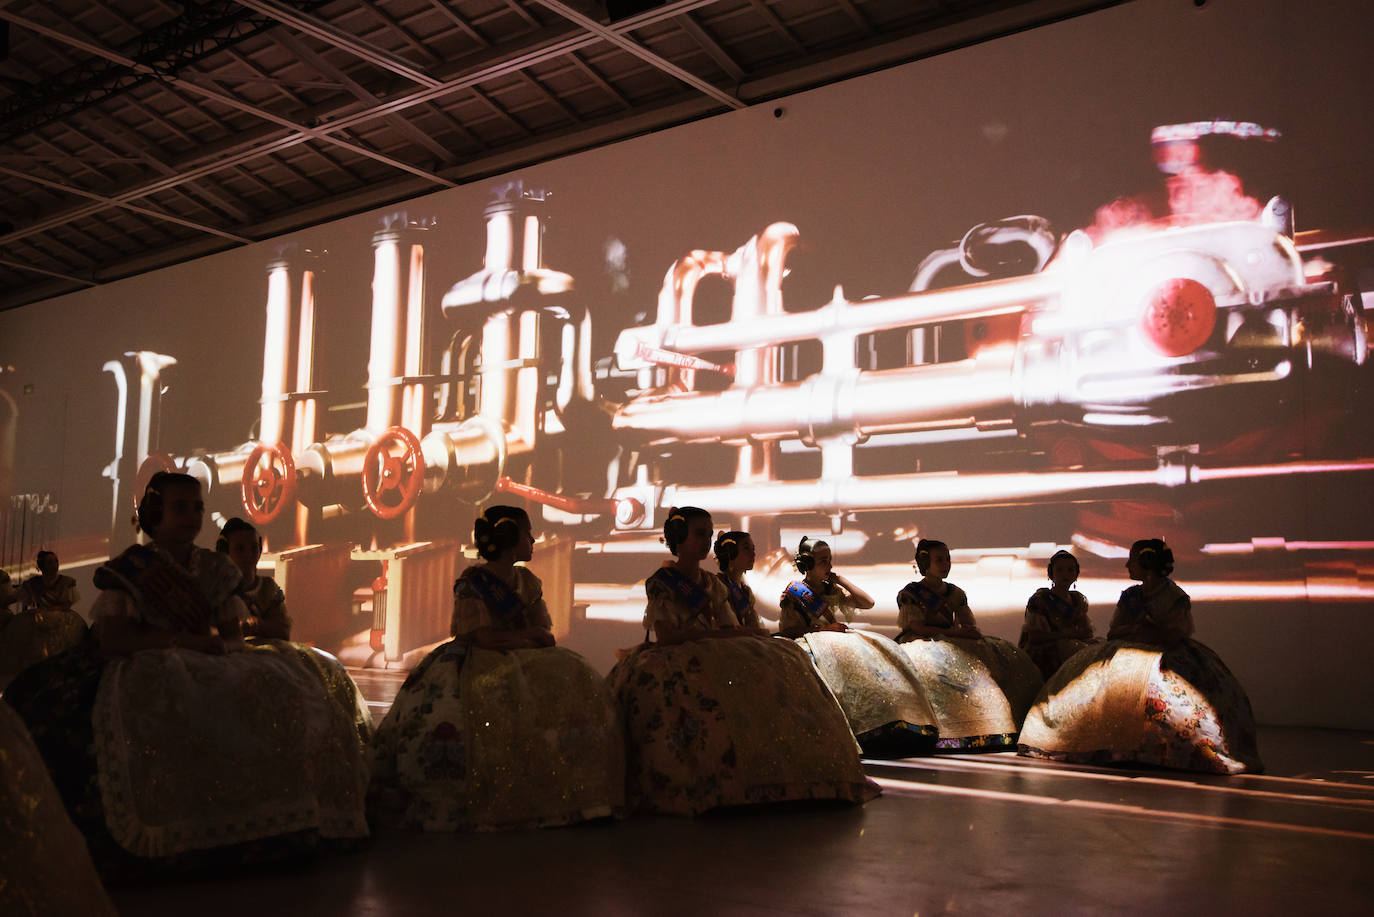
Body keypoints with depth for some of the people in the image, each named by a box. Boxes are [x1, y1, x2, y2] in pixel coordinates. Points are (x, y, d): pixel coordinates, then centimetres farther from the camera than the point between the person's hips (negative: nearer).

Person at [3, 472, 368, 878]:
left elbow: (234, 636, 12)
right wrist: (184, 640, -17)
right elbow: (111, 638, -10)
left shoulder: (215, 569, 14)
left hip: (208, 675, 4)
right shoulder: (127, 569, 2)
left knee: (280, 693, -19)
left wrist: (223, 648, -14)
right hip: (146, 672, -4)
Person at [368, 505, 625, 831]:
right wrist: (528, 638, -7)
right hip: (478, 663, -6)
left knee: (576, 685, -17)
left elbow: (545, 634, 6)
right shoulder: (472, 582, -6)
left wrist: (512, 636, -14)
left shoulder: (528, 581, 14)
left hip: (522, 660, 6)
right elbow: (484, 637, -14)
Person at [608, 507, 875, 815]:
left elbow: (732, 632, 10)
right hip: (672, 661, -6)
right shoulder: (660, 583, -2)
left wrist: (747, 638, -15)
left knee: (783, 657, -15)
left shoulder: (713, 585, 18)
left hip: (714, 659, 6)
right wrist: (722, 634, -18)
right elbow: (666, 636, -15)